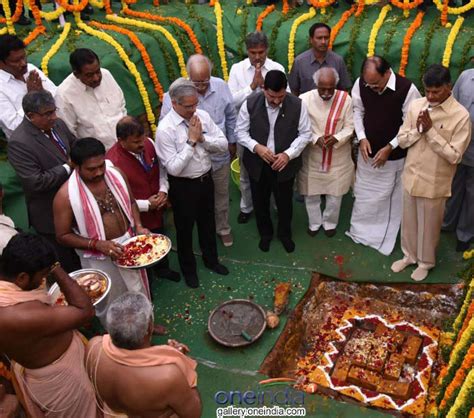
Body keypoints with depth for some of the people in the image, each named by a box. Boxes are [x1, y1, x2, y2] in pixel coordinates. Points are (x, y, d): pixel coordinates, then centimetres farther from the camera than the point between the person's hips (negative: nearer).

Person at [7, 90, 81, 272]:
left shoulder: (57, 124, -3)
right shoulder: (18, 143, -25)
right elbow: (36, 182, -29)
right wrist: (68, 167, -22)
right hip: (52, 216, -7)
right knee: (70, 266, 11)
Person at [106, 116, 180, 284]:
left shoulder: (148, 143, -13)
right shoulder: (112, 161, -31)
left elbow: (160, 168, 4)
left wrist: (163, 190, -12)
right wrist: (147, 205, -22)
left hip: (157, 211, 6)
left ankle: (162, 269, 61)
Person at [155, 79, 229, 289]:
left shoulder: (203, 115, -6)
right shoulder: (165, 129, -23)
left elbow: (223, 144, -5)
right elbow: (174, 168, -26)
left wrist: (203, 138, -22)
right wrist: (191, 141, -26)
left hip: (206, 179, 5)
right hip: (183, 186, -5)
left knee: (208, 222, 24)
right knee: (185, 228, 15)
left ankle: (211, 259, 49)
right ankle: (188, 269, 39)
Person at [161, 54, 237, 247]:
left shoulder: (221, 87, -14)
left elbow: (231, 117, 3)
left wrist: (232, 142, 11)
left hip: (220, 156, 3)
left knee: (221, 195, 23)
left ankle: (223, 228, 48)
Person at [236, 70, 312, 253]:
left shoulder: (297, 105, -15)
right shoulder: (250, 104, -14)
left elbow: (305, 133, -7)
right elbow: (241, 131, -6)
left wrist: (288, 153, -19)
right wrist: (256, 147, -22)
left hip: (285, 163, 0)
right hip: (257, 163, 0)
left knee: (284, 202, 17)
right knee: (260, 201, 18)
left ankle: (285, 233, 44)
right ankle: (265, 233, 44)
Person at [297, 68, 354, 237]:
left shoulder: (345, 99, -15)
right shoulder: (304, 99, -17)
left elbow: (349, 127, -7)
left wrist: (336, 139, -25)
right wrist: (316, 139, -25)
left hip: (338, 157, 0)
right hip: (312, 156, 0)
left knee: (335, 193, 15)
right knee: (311, 193, 15)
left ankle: (330, 222, 40)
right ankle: (314, 222, 40)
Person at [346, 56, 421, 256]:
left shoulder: (407, 89, -23)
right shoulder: (360, 84, -12)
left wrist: (389, 147, -18)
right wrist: (362, 138, -10)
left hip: (393, 156, -3)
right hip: (367, 152, 3)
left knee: (389, 199, 12)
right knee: (363, 194, 18)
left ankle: (384, 238, 30)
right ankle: (359, 231, 39)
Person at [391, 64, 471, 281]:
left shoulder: (460, 115, -17)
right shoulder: (415, 105, -3)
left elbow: (454, 156, -20)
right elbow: (401, 140, 1)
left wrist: (430, 131, -23)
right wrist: (418, 130, -18)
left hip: (434, 182, -4)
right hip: (411, 176, 4)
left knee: (428, 225, 14)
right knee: (409, 221, 20)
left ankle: (425, 262, 36)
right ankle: (409, 255, 42)